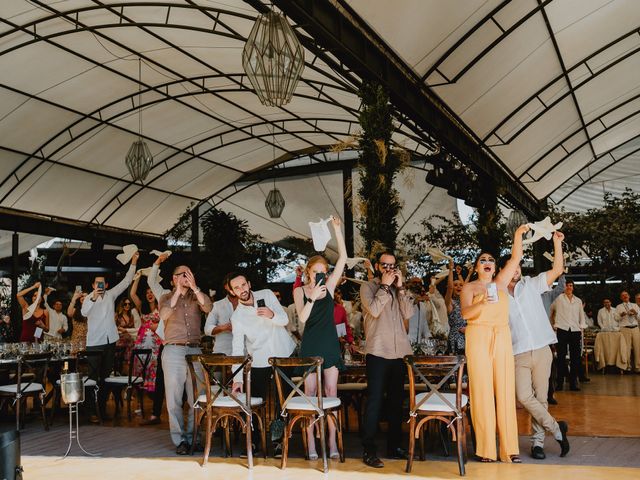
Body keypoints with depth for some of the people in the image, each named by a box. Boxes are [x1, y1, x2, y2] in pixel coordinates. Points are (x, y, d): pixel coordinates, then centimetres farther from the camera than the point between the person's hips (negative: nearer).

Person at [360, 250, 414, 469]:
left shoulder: (398, 288, 14)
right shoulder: (368, 287, 2)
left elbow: (408, 313, 0)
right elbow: (374, 310, -16)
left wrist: (400, 287, -4)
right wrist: (385, 285, -9)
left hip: (400, 352, 5)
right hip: (378, 352, -5)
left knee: (396, 401, 12)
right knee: (375, 401, -7)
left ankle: (394, 446, 22)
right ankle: (369, 450, -3)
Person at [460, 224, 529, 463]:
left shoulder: (501, 282, 17)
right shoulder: (469, 287, 7)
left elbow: (515, 258, 11)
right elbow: (465, 313, -9)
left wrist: (518, 235, -2)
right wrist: (482, 303, -27)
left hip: (502, 338, 3)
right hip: (478, 338, -3)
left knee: (505, 390, -1)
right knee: (482, 390, -6)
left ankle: (509, 447, 1)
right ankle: (486, 448, -3)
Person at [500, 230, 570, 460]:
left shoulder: (531, 284, 10)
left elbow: (557, 270, 5)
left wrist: (557, 243, -2)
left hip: (542, 350, 1)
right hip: (518, 354, -1)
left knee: (540, 397, 2)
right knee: (524, 396, -15)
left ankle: (537, 441, 13)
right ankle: (556, 428, 3)